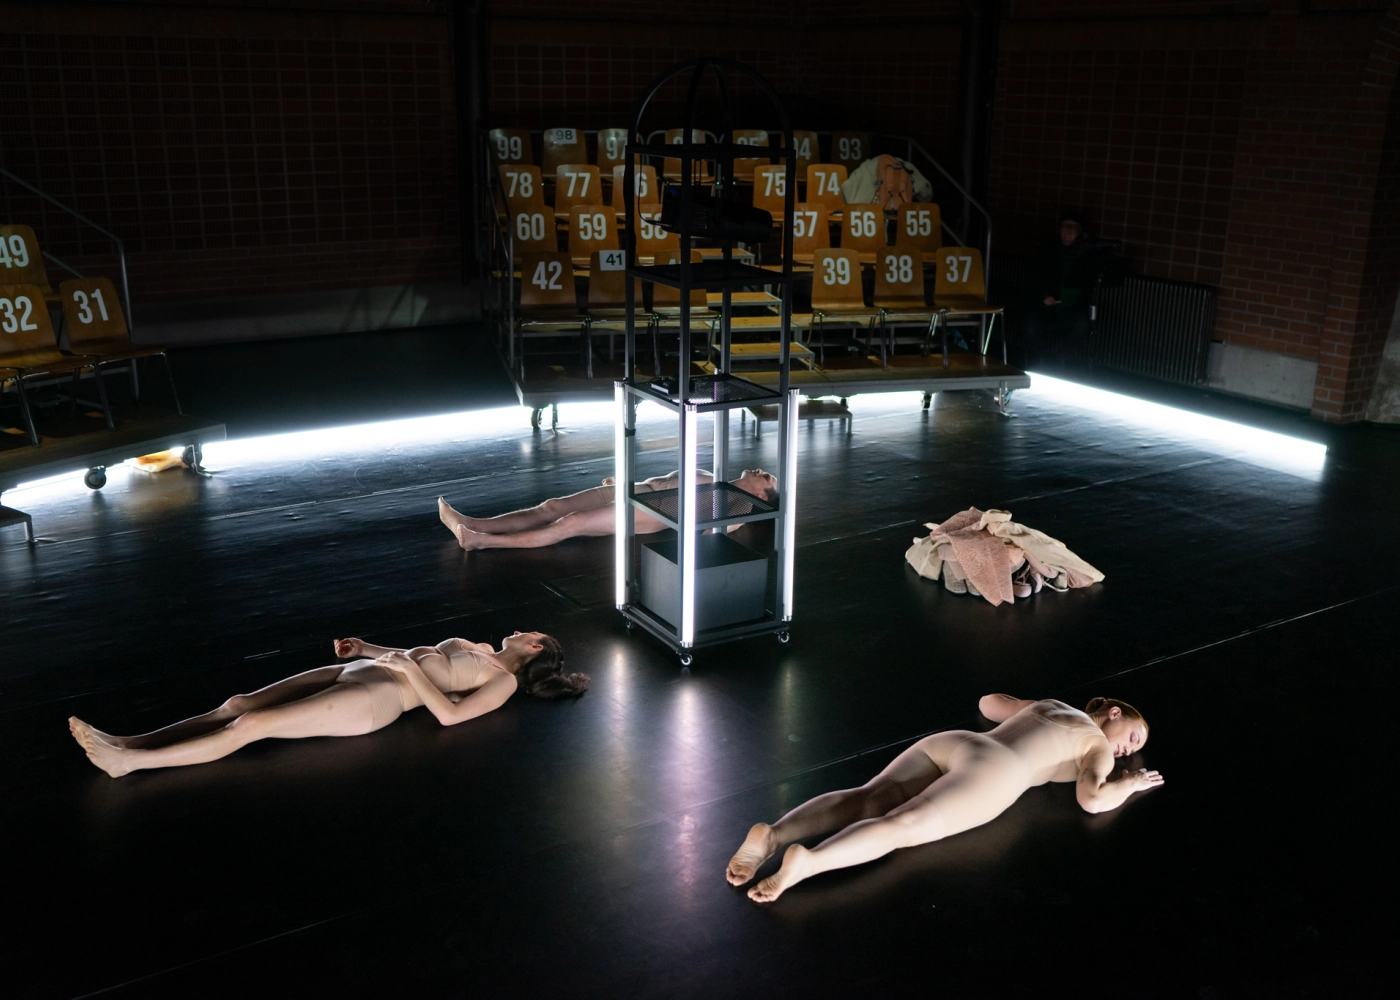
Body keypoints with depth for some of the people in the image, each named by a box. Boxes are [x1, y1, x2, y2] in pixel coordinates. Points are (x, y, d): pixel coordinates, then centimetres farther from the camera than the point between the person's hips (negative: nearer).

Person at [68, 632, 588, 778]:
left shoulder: (503, 681, -1)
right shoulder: (476, 650, 26)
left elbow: (448, 713, -16)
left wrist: (411, 669, -18)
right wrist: (366, 648, 21)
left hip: (376, 699, -9)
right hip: (356, 673, 9)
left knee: (249, 726, -18)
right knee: (237, 704, -5)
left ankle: (129, 762, -19)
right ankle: (127, 743, -8)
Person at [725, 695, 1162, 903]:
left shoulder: (1048, 706, 40)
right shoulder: (1098, 743, 19)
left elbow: (989, 701, 53)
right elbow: (1091, 800, 1)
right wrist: (1129, 784, 22)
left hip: (945, 741, 7)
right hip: (990, 772, -7)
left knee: (863, 802, -17)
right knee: (901, 826, -29)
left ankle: (771, 836, -42)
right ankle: (806, 862, -55)